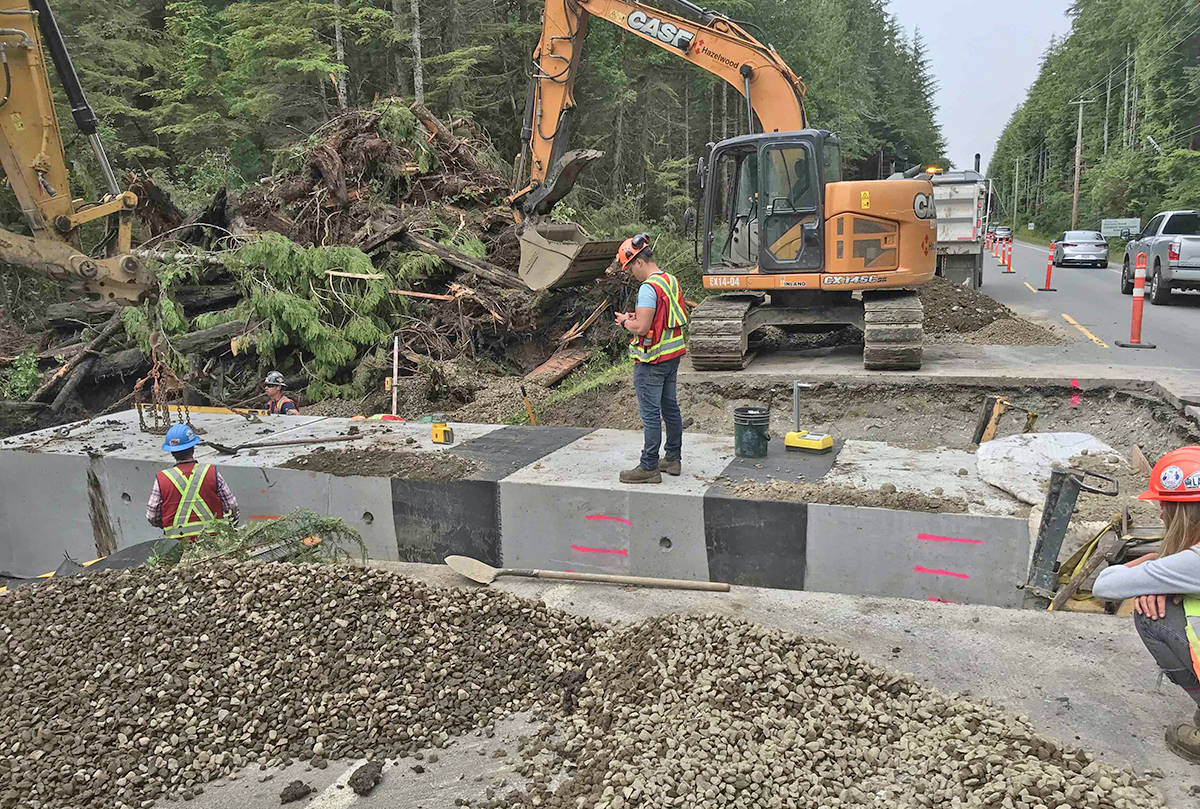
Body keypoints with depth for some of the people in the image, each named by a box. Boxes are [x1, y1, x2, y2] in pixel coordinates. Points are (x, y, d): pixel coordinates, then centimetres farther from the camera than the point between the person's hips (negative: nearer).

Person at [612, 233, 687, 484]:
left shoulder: (648, 288, -20)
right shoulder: (671, 280, 10)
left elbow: (642, 328, -25)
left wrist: (625, 322, -5)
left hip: (651, 361, -10)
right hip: (673, 354, 10)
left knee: (650, 413, -3)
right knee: (670, 407, 16)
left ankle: (649, 467, 2)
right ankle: (673, 458, 27)